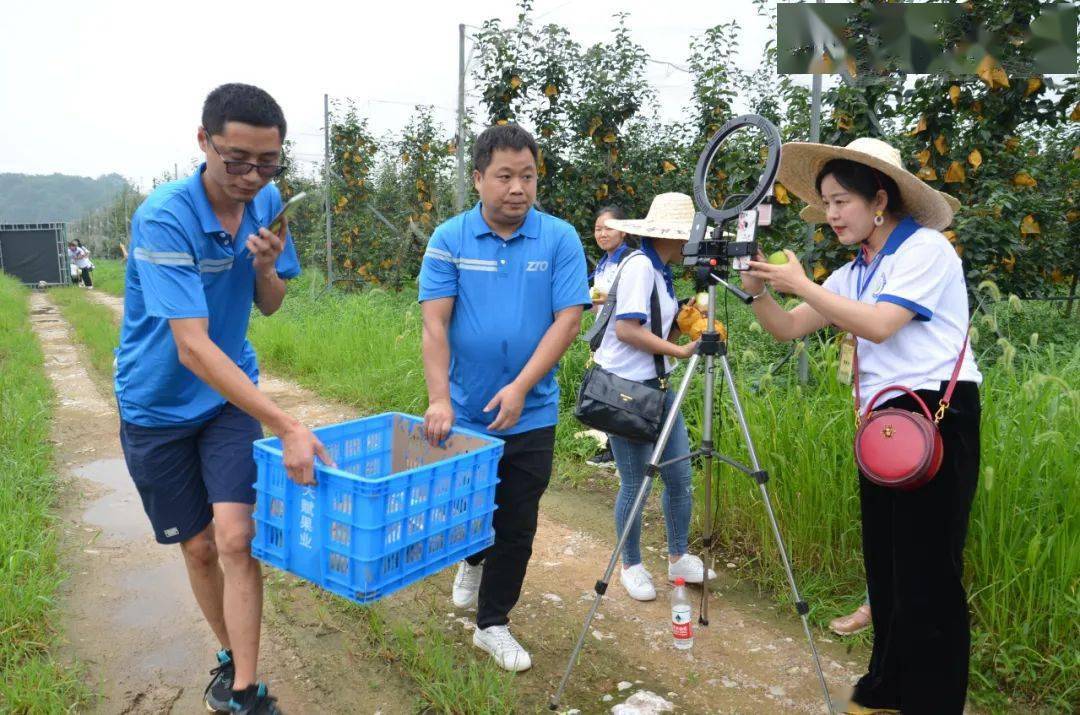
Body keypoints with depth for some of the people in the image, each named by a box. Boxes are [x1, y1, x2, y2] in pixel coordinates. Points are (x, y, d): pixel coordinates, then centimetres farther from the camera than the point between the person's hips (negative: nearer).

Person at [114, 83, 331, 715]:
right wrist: (287, 427, -38)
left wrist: (266, 268, -21)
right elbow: (192, 347, -33)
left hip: (232, 392, 3)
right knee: (199, 546, 9)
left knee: (235, 537, -11)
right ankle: (232, 655, 33)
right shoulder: (164, 219, -26)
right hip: (159, 404, -2)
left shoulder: (268, 203, -8)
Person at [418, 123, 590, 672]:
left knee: (517, 527, 8)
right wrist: (439, 400, -19)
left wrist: (520, 387, -18)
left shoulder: (560, 239, -4)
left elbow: (568, 319, -10)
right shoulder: (449, 238, -4)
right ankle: (473, 560, 52)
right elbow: (434, 323, -9)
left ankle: (492, 624, 29)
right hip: (463, 412, 1)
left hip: (530, 415, 0)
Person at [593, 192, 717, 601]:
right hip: (626, 387, -9)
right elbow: (626, 330, -23)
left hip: (656, 384, 9)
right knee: (635, 483, 1)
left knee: (680, 477, 11)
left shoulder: (661, 269, 13)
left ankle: (679, 558, 29)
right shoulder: (640, 265, -15)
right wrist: (680, 351, -18)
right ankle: (631, 567, 21)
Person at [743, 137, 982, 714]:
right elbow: (788, 329, 8)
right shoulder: (854, 272, 14)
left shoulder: (926, 248, -8)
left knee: (926, 575, -2)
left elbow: (879, 325, -22)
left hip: (937, 419, -8)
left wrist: (800, 284, -18)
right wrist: (758, 292, -10)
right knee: (883, 564, 15)